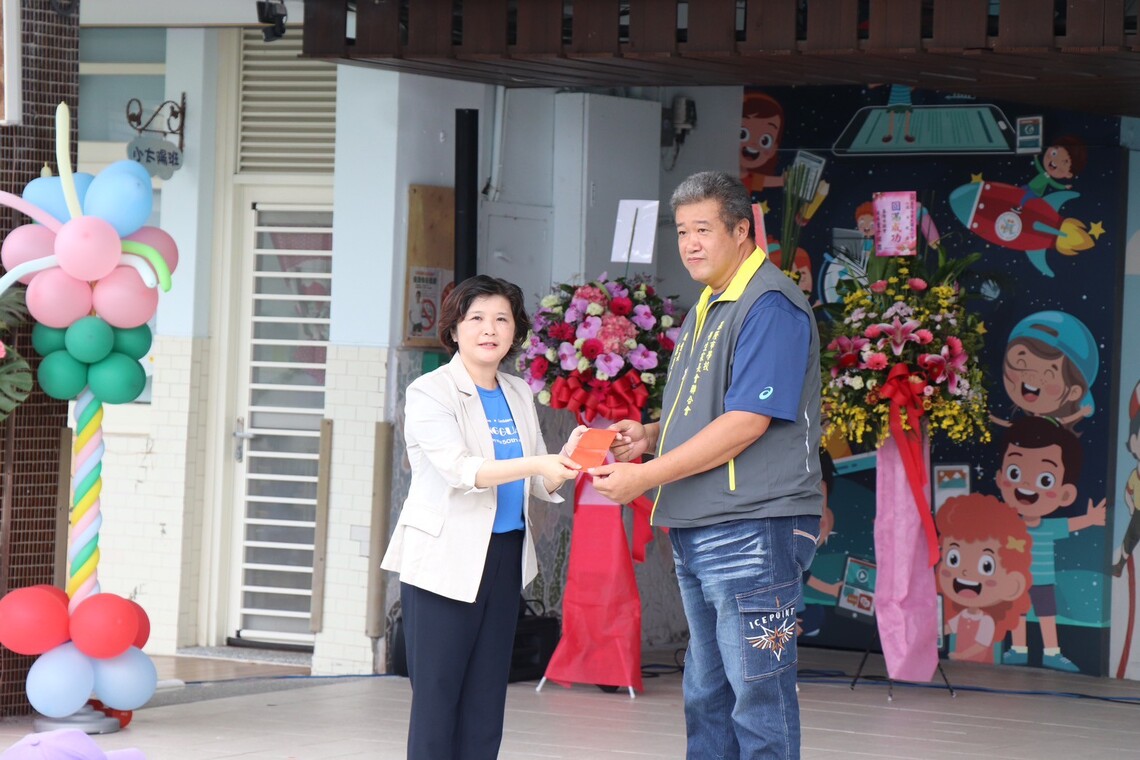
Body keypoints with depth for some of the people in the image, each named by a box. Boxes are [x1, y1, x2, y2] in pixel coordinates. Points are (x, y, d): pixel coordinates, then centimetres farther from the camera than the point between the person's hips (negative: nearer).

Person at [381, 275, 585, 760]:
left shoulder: (519, 396, 13)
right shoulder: (430, 393, -6)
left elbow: (538, 487, 13)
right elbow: (459, 470, -21)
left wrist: (566, 461, -9)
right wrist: (535, 464, -32)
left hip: (505, 558, 6)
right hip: (445, 562, -6)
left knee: (486, 702, 6)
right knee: (437, 698, -5)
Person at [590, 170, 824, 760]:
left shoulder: (770, 305, -12)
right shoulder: (705, 309, 19)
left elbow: (746, 423, -19)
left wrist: (644, 477, -17)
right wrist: (646, 435, 6)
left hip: (753, 530, -10)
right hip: (696, 533, 10)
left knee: (758, 697, -8)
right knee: (706, 696, 14)